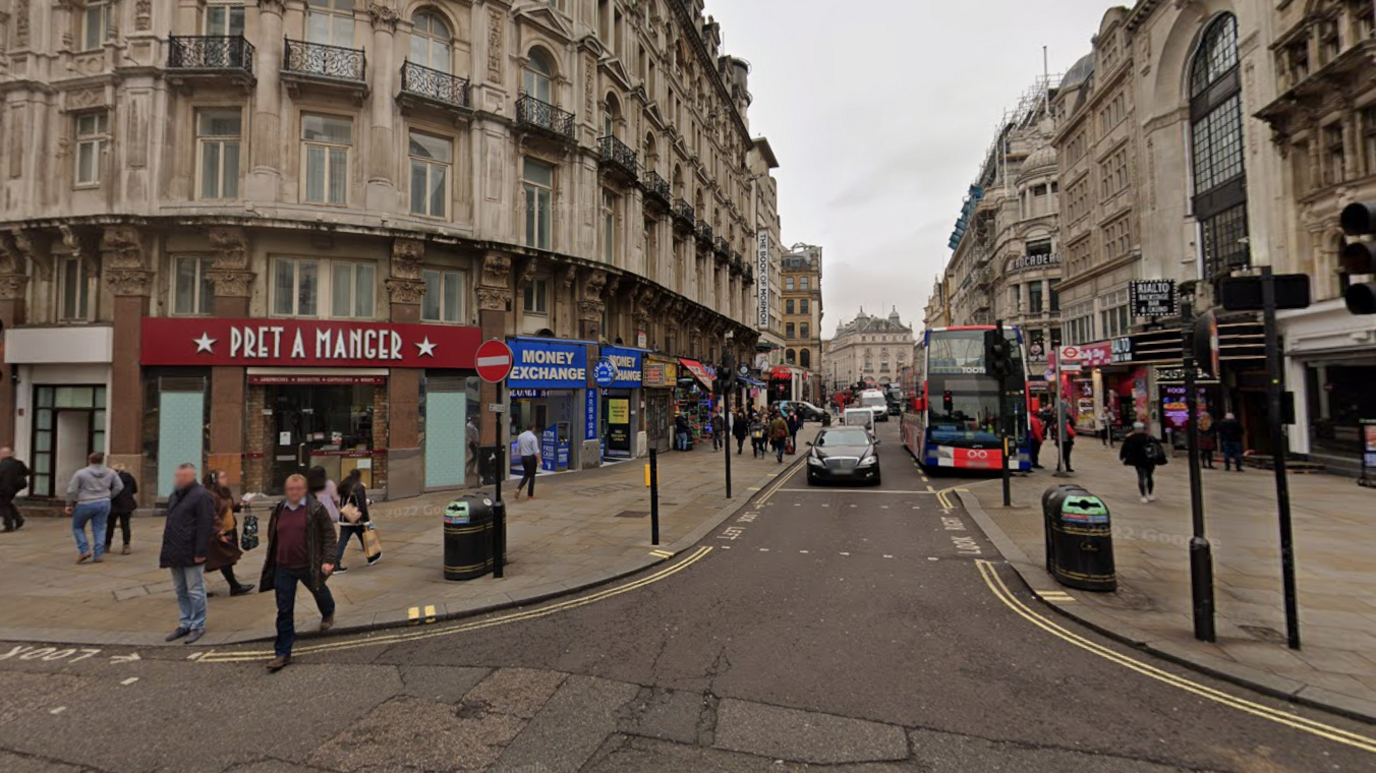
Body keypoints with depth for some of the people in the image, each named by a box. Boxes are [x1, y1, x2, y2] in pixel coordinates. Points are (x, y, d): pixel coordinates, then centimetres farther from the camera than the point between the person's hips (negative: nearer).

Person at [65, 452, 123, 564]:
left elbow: (71, 490, -7)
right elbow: (119, 487, 7)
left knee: (77, 527, 17)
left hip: (85, 504, -3)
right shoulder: (110, 472, 3)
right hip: (104, 503, 3)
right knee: (99, 529, 8)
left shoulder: (81, 473, -8)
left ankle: (84, 550, 6)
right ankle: (99, 555, 5)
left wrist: (69, 504, 5)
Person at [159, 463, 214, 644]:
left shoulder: (201, 496, -14)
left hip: (191, 553, -9)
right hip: (175, 553, 9)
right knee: (181, 591, 17)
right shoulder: (175, 495, 14)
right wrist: (167, 550, 15)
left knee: (195, 592, 1)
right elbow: (170, 523, 21)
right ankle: (185, 624, 27)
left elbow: (205, 527, -19)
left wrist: (200, 552, -21)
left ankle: (198, 626, 10)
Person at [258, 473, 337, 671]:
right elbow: (272, 538, 16)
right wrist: (271, 563, 16)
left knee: (319, 593, 23)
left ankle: (328, 614, 56)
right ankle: (283, 653, 12)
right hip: (283, 568, 3)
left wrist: (328, 560, -16)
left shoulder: (316, 508, -10)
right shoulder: (279, 510, 4)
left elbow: (329, 534, -9)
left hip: (309, 566, -3)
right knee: (284, 611, 3)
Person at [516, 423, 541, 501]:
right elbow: (536, 451, -18)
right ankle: (530, 495, 11)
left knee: (526, 475, 19)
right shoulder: (533, 437, -15)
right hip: (531, 457, -5)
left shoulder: (520, 436, 4)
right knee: (532, 476, 6)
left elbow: (518, 449, 10)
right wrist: (539, 460, -14)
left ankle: (518, 488, -2)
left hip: (523, 457, 6)